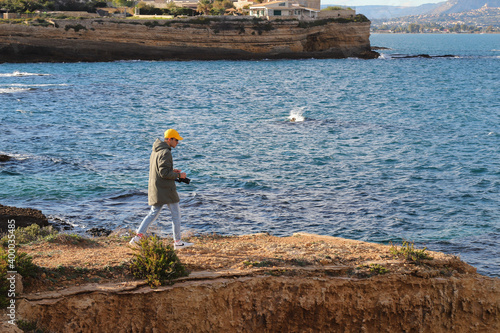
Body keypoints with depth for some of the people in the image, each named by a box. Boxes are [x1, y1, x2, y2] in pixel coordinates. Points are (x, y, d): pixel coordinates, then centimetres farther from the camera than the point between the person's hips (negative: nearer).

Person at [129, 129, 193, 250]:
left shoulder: (155, 151, 13)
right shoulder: (165, 152, -17)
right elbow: (164, 173, -22)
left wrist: (172, 171, 14)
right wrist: (179, 175, -11)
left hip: (154, 188, 9)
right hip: (166, 189, -9)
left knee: (153, 214, 13)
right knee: (176, 214, 3)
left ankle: (138, 236, 3)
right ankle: (178, 242, 9)